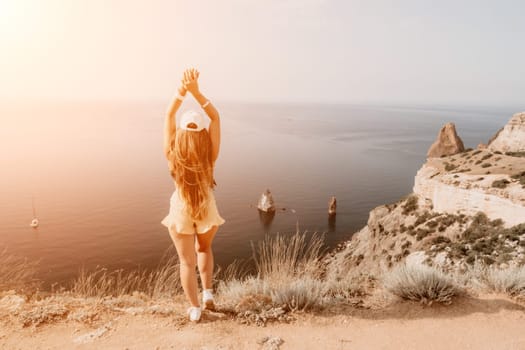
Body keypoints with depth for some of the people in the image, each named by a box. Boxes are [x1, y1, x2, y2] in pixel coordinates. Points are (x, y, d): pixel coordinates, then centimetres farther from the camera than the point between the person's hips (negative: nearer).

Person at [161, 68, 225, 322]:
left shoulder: (173, 154, -18)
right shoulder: (210, 155, -20)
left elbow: (169, 116, -12)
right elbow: (215, 117, -17)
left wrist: (182, 91, -20)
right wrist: (196, 92, -26)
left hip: (180, 210, -1)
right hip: (206, 209, 1)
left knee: (187, 261, 11)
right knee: (204, 249, 29)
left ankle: (194, 309, 21)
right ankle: (208, 292, 23)